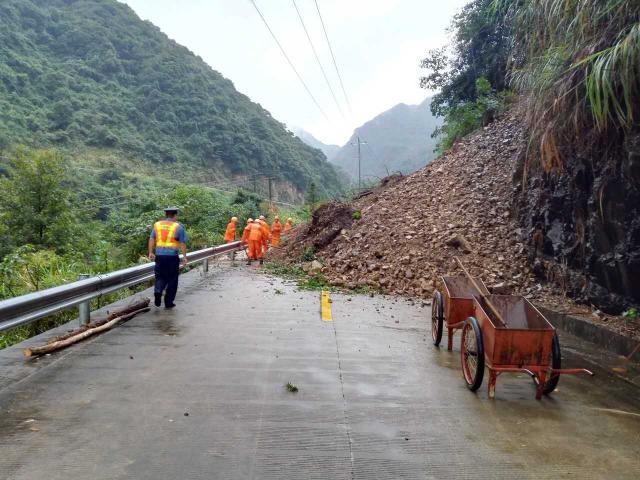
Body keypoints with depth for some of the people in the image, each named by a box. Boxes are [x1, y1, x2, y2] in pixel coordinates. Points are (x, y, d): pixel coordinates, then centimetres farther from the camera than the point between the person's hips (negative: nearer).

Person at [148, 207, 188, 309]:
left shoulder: (157, 224, 9)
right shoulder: (178, 226, -1)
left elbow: (151, 239, 5)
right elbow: (182, 243, -4)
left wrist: (151, 252, 8)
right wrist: (184, 257, -1)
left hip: (159, 255, 3)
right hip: (172, 256, -3)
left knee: (160, 276, 16)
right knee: (172, 279, 8)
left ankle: (158, 291, -13)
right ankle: (168, 302, 11)